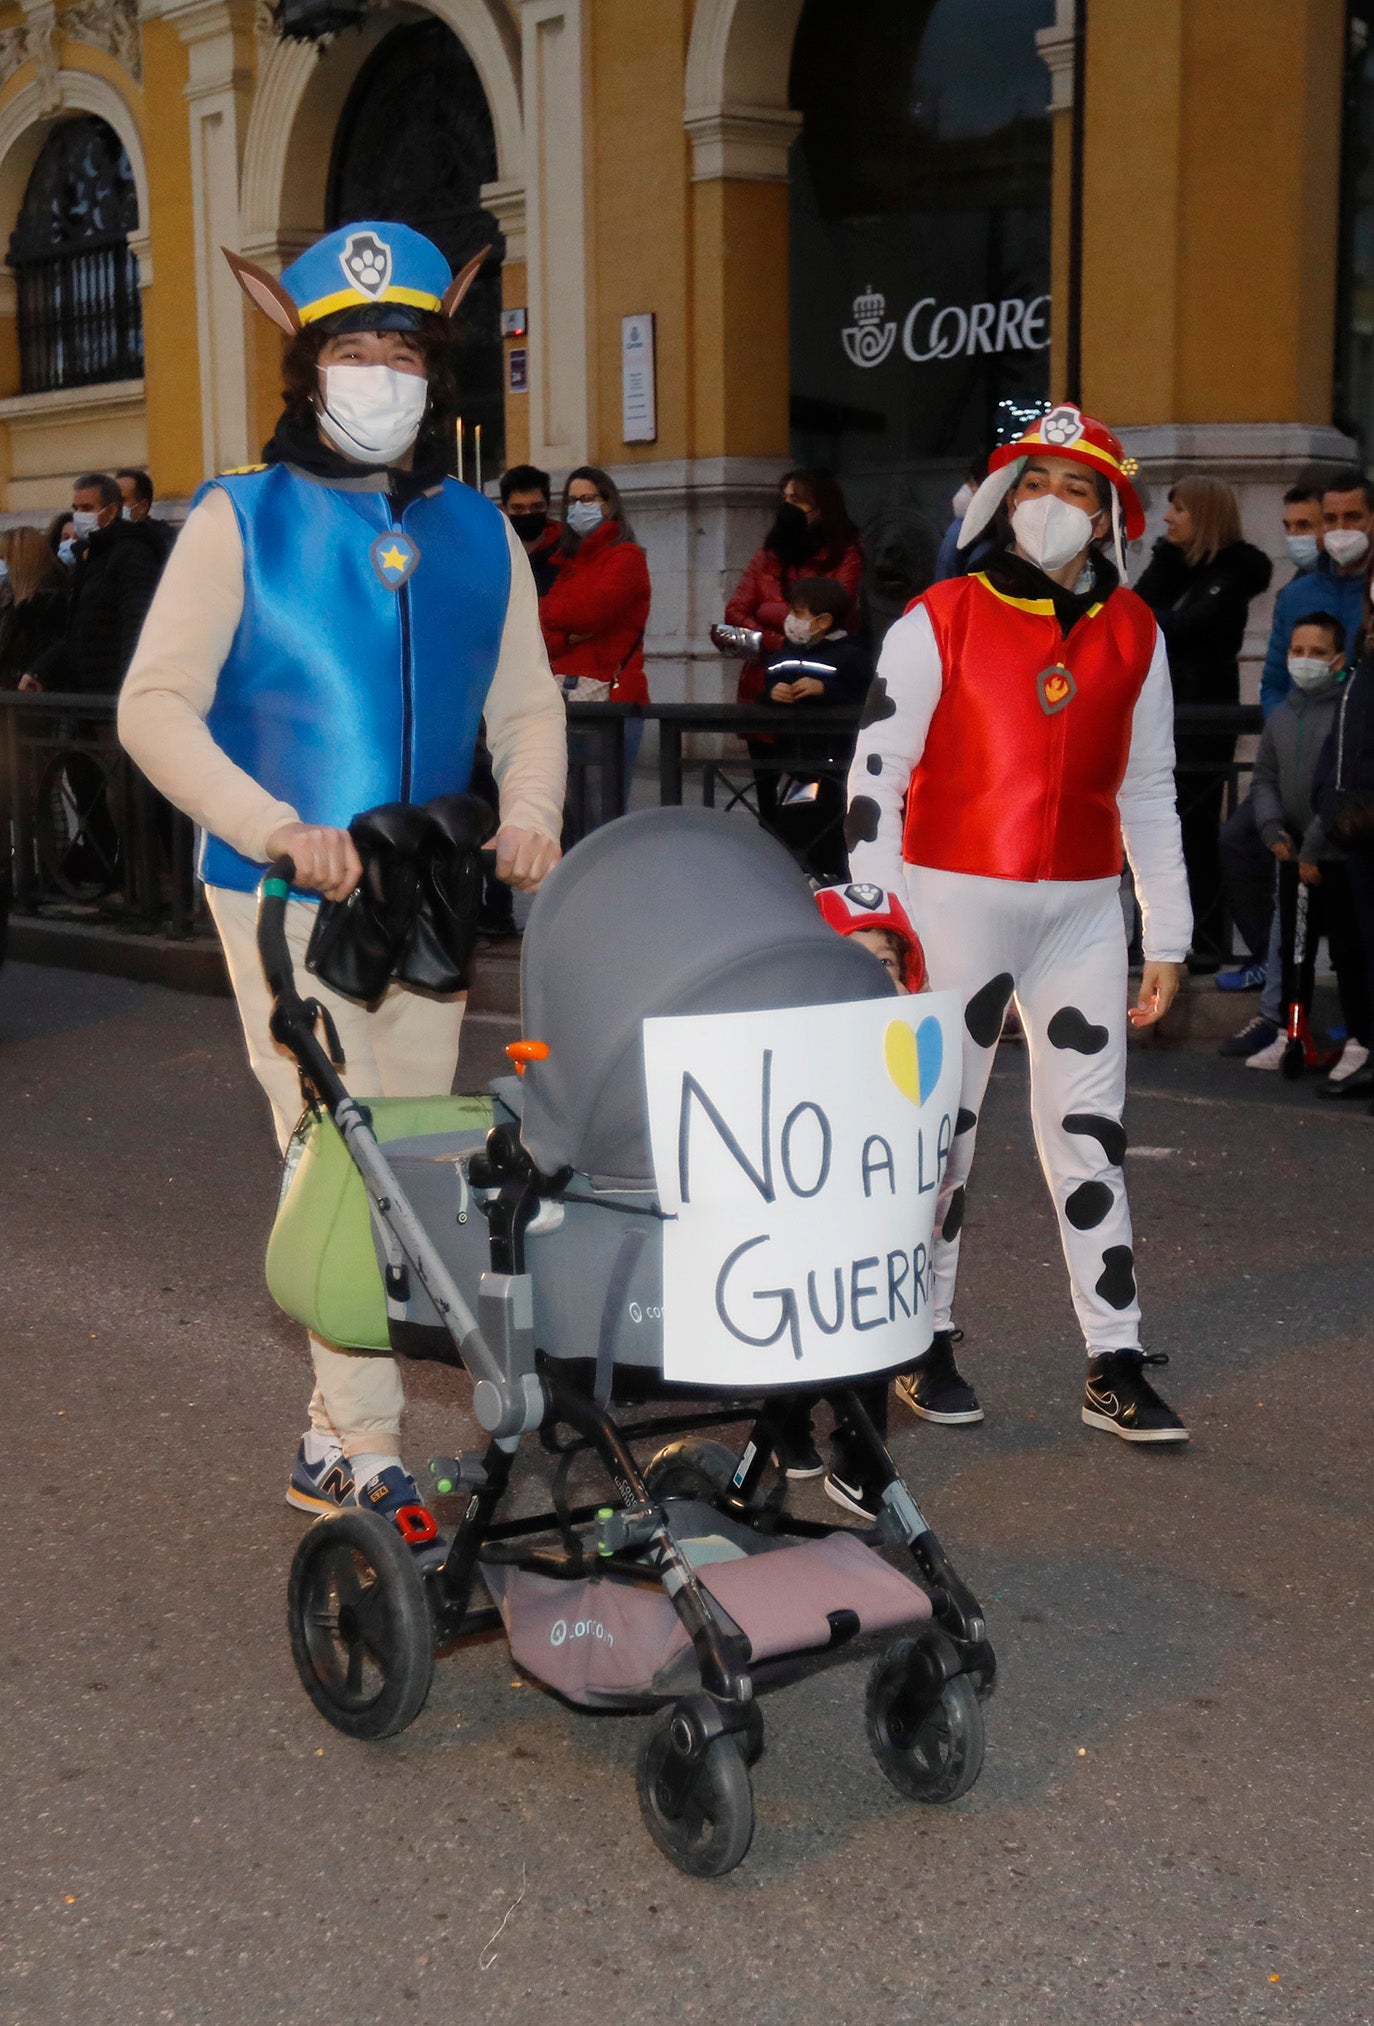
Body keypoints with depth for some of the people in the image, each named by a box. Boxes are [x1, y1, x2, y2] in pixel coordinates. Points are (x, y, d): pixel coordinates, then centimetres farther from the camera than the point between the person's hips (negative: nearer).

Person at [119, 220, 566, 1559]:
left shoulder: (479, 533, 12)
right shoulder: (241, 519, 0)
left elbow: (525, 705, 14)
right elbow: (155, 705, -7)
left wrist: (529, 815, -7)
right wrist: (276, 828, -20)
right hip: (288, 897, -4)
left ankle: (339, 1436, 21)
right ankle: (361, 1451, 0)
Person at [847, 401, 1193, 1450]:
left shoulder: (1134, 633, 9)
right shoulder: (939, 622, -2)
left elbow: (1149, 794, 14)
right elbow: (875, 775, -3)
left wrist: (1168, 940, 12)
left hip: (1083, 910, 3)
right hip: (957, 899, -3)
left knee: (1090, 1129, 4)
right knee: (940, 1125, 4)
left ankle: (1116, 1364, 9)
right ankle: (928, 1345, 17)